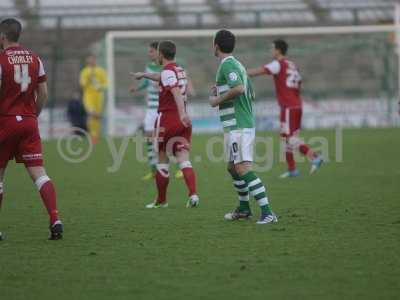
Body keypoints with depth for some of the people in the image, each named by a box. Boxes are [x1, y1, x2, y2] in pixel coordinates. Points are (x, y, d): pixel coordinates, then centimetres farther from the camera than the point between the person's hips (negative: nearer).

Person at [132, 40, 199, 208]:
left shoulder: (167, 71, -10)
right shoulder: (180, 70, 16)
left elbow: (176, 91, -28)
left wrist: (182, 113, -42)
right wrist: (143, 75, 54)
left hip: (167, 119, -6)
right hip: (182, 120, 6)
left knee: (162, 159, 8)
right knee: (183, 159, -3)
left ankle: (161, 200, 17)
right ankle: (193, 194, -23)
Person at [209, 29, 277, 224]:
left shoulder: (227, 65, -11)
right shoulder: (238, 65, 18)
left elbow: (239, 88, -27)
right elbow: (251, 95, 23)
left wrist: (218, 100, -14)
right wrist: (221, 91, 24)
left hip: (237, 126, -10)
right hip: (246, 123, 10)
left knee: (243, 169, -16)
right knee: (232, 168, 21)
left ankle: (267, 213, -24)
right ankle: (244, 208, 33)